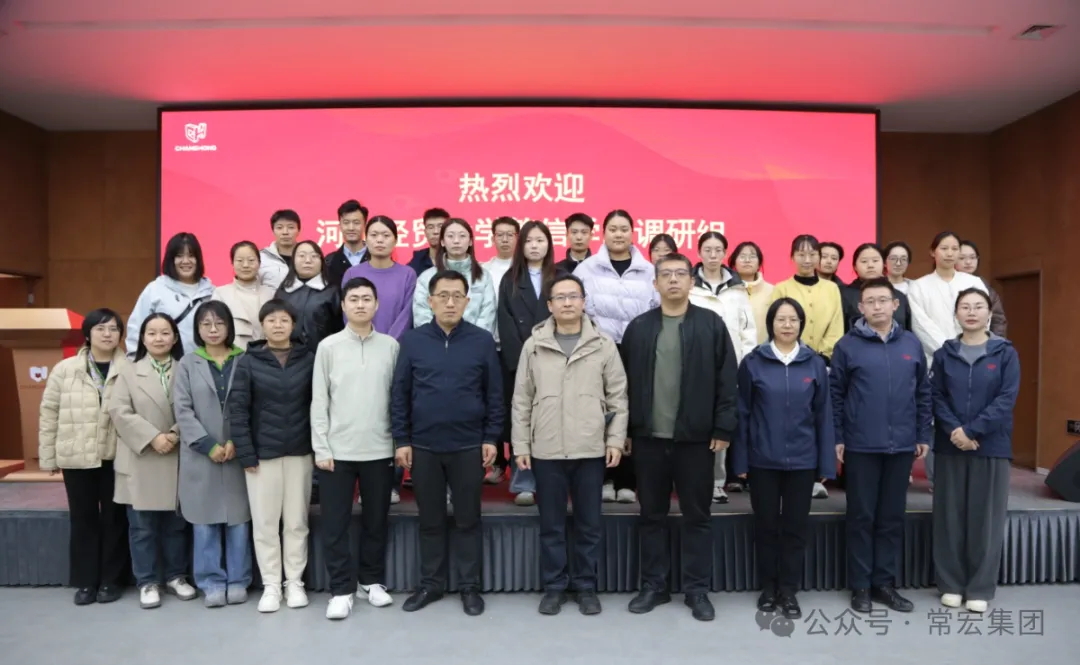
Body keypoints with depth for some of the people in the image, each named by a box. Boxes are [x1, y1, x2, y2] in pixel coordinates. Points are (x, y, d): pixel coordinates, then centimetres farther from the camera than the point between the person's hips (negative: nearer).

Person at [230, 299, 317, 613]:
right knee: (265, 523, 7)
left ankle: (295, 582, 22)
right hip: (262, 454, 0)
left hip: (300, 453, 1)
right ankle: (271, 585, 19)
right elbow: (237, 410, -4)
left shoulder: (308, 359, 2)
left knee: (296, 522, 9)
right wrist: (245, 454, -9)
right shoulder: (248, 362, -1)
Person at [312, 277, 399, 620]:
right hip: (337, 450, -1)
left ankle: (372, 581, 27)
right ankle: (342, 589, 17)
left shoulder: (391, 346, 3)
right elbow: (319, 401, 0)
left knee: (376, 521, 11)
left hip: (380, 450, 1)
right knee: (335, 524, 4)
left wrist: (400, 443, 1)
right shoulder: (328, 346, 1)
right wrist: (321, 448, -5)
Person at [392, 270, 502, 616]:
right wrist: (401, 440, -1)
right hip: (423, 446, 1)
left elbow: (494, 393, 1)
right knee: (430, 520, 13)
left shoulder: (482, 340, -2)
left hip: (469, 446, -1)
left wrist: (491, 438, -2)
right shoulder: (412, 340, 0)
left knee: (467, 519, 10)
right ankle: (431, 583, 28)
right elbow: (399, 394, 2)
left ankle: (470, 586, 23)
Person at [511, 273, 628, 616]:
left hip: (591, 450, 0)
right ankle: (554, 586, 24)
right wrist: (520, 445, 1)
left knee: (589, 524, 10)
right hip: (545, 451, 1)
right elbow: (522, 400, 4)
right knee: (551, 524, 10)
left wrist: (616, 439, -3)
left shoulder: (603, 345, 2)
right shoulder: (533, 345, 3)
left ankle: (586, 587, 25)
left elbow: (618, 395, 3)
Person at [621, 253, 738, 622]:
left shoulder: (712, 325, 0)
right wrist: (625, 430, 2)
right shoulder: (638, 328, 6)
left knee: (697, 516, 8)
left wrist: (723, 428, -7)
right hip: (648, 438, 2)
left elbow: (727, 381, -2)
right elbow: (626, 382, 6)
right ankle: (653, 585, 24)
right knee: (652, 515, 11)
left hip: (696, 438, -2)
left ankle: (697, 589, 21)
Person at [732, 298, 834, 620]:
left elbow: (823, 415, 3)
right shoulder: (753, 362, -3)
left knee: (795, 527, 9)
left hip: (802, 460, 1)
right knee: (766, 526, 10)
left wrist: (826, 462, 1)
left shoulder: (815, 364, 1)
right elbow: (742, 413, -2)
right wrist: (739, 460, -4)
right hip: (763, 460, -1)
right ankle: (768, 588, 26)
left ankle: (789, 590, 23)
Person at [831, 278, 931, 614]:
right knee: (861, 517, 6)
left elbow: (923, 392, 9)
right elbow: (835, 394, -2)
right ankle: (860, 585, 16)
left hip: (902, 445, 3)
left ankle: (885, 582, 23)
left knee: (892, 517, 11)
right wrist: (837, 438, -5)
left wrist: (923, 435, 6)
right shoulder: (848, 345, -3)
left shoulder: (911, 343, 5)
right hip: (860, 446, -3)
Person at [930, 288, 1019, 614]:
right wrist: (954, 431, -15)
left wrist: (972, 430, -17)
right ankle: (951, 584, 18)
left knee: (985, 516, 4)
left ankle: (980, 588, 16)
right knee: (950, 516, 6)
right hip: (950, 447, 1)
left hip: (991, 446, -1)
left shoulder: (1006, 353, 1)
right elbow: (936, 397, 1)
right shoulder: (944, 354, 6)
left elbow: (1006, 399, -8)